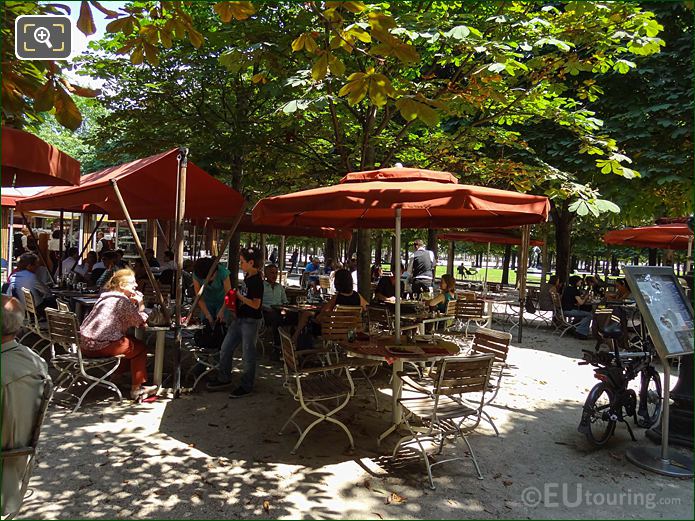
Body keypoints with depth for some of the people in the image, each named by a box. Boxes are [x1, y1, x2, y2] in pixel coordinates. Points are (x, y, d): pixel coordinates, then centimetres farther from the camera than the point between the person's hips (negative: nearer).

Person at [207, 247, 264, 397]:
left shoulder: (257, 281, -20)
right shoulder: (247, 277, 9)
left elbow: (256, 304, -24)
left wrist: (239, 296, -18)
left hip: (251, 321, -9)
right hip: (240, 319, 10)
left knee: (248, 354, 4)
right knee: (225, 349, 14)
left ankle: (246, 386, 18)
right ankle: (224, 379, 29)